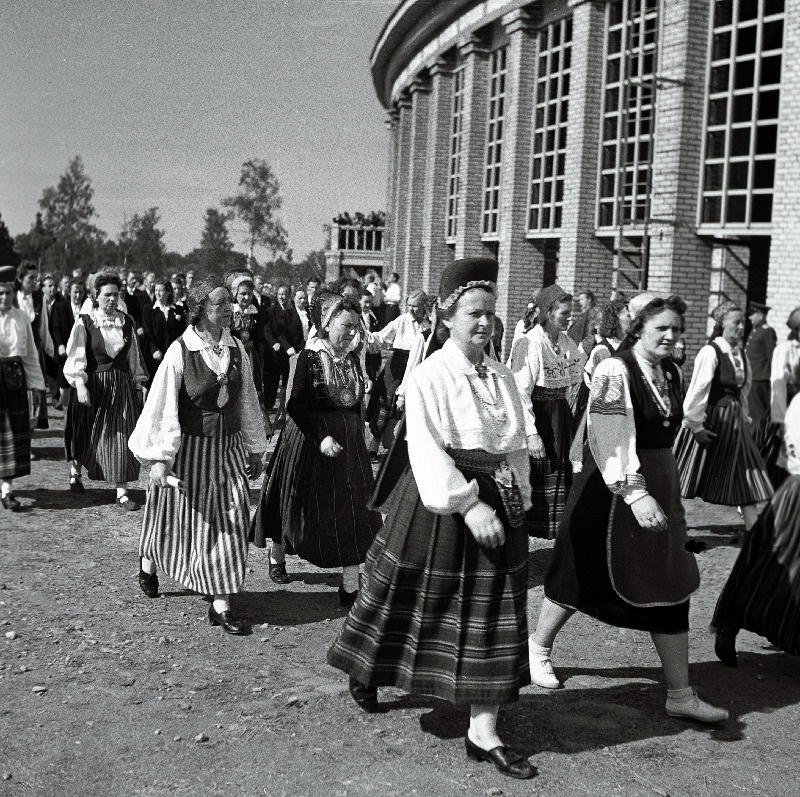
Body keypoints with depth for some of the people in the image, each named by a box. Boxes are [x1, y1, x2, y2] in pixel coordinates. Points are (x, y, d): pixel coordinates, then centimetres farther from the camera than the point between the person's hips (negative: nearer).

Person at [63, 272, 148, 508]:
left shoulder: (126, 322, 4)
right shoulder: (85, 322, -5)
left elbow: (134, 356, 10)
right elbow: (77, 356, -11)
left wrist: (139, 383, 8)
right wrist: (80, 385, -21)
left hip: (122, 385, 2)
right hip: (93, 384, -2)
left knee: (121, 437, -2)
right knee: (85, 434, 13)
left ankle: (122, 492, 0)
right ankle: (75, 469, 42)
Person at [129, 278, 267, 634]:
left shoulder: (237, 350, -1)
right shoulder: (180, 352, -14)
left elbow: (247, 401, 8)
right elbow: (162, 406, -14)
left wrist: (255, 449, 13)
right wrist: (158, 459, -16)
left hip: (229, 447, 4)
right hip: (190, 448, -4)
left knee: (231, 521, -1)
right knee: (185, 519, 13)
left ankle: (221, 605, 6)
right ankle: (149, 563, 44)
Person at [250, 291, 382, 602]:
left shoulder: (352, 359, 5)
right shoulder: (309, 357, -13)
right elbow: (296, 406, -19)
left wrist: (357, 435, 13)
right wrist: (321, 436, -28)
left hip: (349, 442, 5)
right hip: (310, 440, -5)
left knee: (352, 513, -2)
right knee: (296, 503, 12)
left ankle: (350, 587, -1)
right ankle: (277, 557, 39)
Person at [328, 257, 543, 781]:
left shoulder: (503, 378, 7)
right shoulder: (429, 376, -12)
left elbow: (519, 445, 10)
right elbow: (428, 453, -19)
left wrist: (516, 498, 1)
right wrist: (468, 505, -24)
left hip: (498, 503, 5)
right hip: (441, 505, -5)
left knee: (489, 615, 5)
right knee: (418, 600, 11)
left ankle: (484, 733, 10)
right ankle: (366, 671, 40)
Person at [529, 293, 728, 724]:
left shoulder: (670, 373, 7)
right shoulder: (615, 370, -17)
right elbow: (611, 442, -25)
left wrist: (664, 493, 19)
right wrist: (635, 494, -33)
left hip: (660, 490, 7)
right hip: (611, 490, -7)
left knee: (671, 588, 5)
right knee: (585, 577, 10)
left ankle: (680, 694, 12)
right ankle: (539, 644, 36)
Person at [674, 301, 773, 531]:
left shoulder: (741, 354, 6)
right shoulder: (711, 352, -16)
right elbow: (697, 390, -18)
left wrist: (744, 416, 10)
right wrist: (696, 424, -16)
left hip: (734, 423, 7)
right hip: (710, 421, -7)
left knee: (746, 478, 7)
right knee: (686, 478, 5)